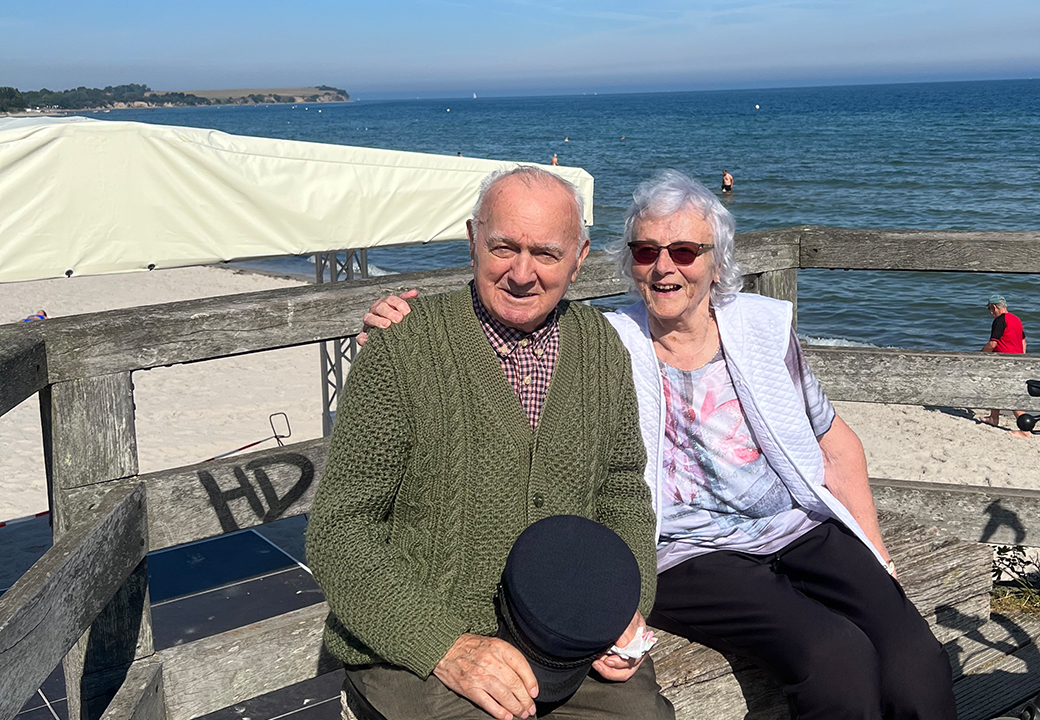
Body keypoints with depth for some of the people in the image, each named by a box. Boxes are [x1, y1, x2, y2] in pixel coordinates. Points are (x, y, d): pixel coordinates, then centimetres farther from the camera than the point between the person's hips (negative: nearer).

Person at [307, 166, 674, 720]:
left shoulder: (600, 345, 6)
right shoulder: (401, 349, -10)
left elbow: (621, 492, 16)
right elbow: (339, 532, -10)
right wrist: (447, 647, -21)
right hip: (411, 646, -4)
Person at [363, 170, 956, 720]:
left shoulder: (764, 327, 9)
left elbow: (835, 445, 16)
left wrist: (876, 556, 9)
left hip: (803, 533, 3)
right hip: (688, 559, -3)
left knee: (918, 665, -22)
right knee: (836, 658, -28)